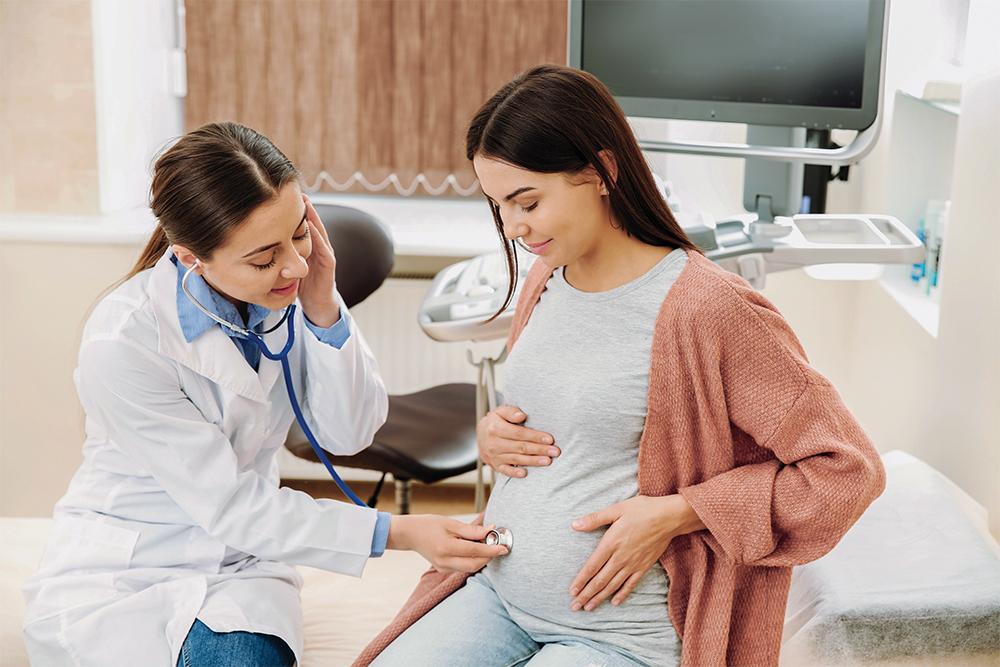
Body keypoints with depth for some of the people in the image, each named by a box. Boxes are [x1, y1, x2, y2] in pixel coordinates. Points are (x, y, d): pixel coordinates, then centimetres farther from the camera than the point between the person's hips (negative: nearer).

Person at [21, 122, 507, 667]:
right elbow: (229, 508, -21)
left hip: (241, 562, 3)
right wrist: (399, 533, -23)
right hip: (116, 575, -3)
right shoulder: (121, 345, -25)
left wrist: (323, 309, -22)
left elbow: (349, 433, -7)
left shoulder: (293, 284, -11)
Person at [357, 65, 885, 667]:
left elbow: (850, 469, -15)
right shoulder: (545, 281, 5)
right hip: (495, 595, 7)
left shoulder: (708, 308, -18)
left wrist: (674, 514, -18)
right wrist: (493, 435, 0)